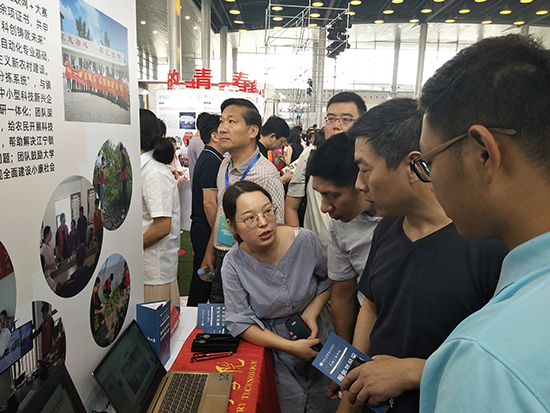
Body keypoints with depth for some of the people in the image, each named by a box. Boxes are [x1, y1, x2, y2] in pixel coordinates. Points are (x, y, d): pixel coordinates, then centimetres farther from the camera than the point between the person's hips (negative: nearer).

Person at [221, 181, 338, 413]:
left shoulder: (305, 241, -18)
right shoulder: (234, 263, -18)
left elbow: (329, 279, 0)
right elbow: (240, 322, -16)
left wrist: (312, 311, -16)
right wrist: (289, 346, -23)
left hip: (315, 340, 2)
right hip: (271, 349, -1)